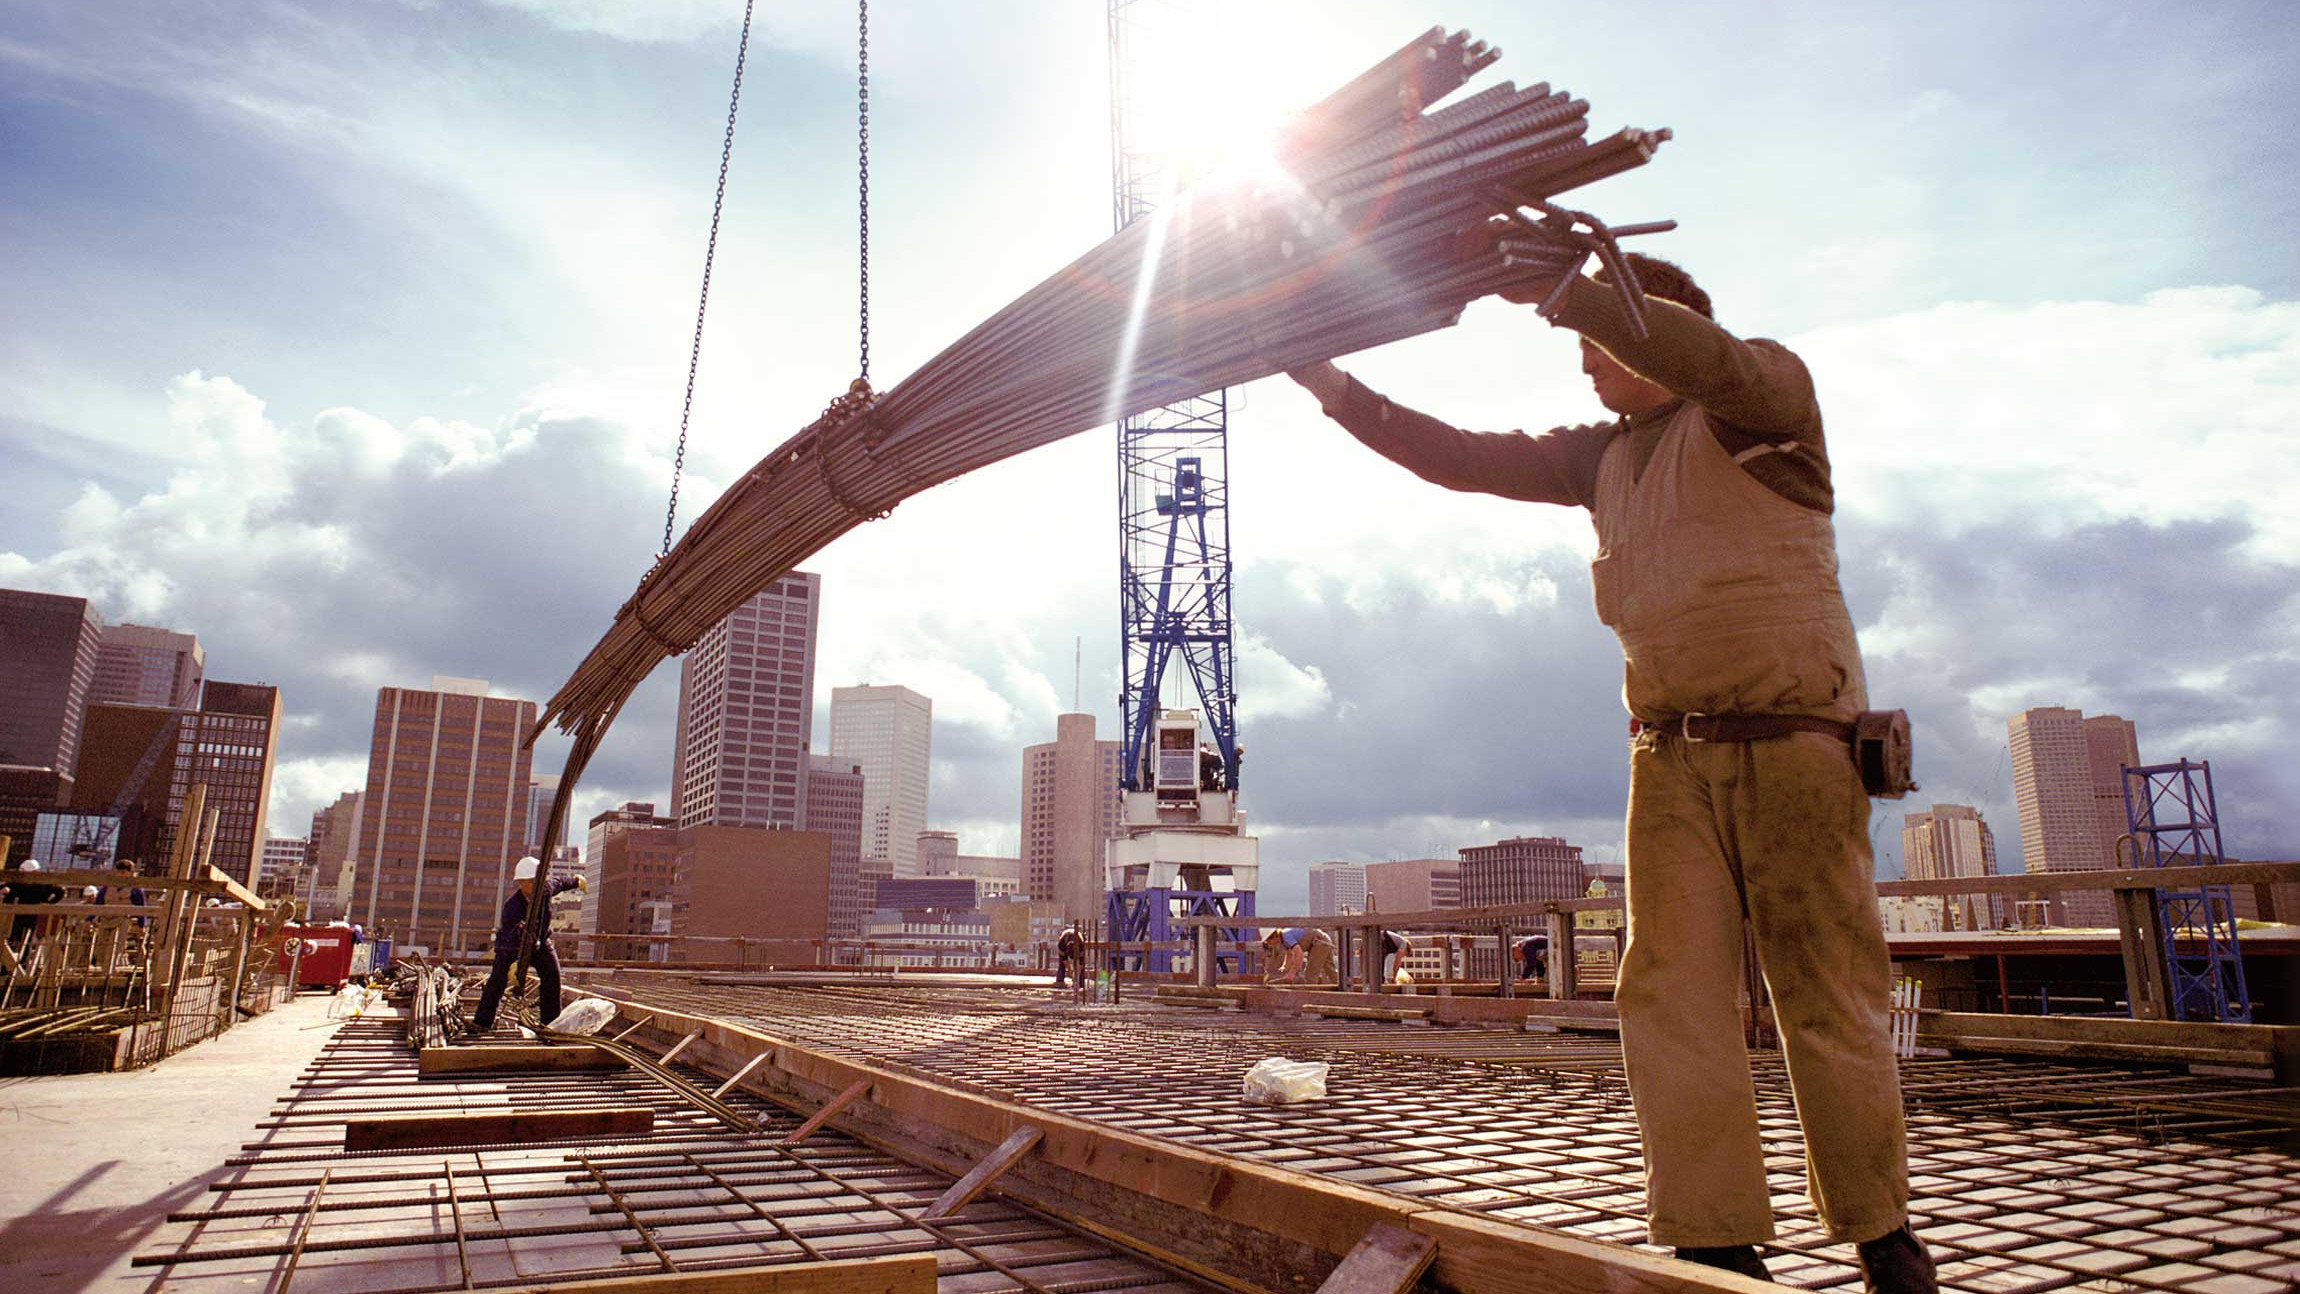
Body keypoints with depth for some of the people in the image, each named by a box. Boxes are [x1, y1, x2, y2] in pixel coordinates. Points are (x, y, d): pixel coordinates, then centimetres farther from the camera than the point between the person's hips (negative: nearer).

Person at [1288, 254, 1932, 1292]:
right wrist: (1342, 395, 13)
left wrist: (1552, 289, -23)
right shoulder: (1603, 455, 20)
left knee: (1829, 1002, 0)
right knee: (1671, 993, -5)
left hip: (1792, 744, -5)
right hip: (1671, 757, 5)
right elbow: (1466, 459, 18)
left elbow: (1704, 357, -19)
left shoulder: (1766, 393, 4)